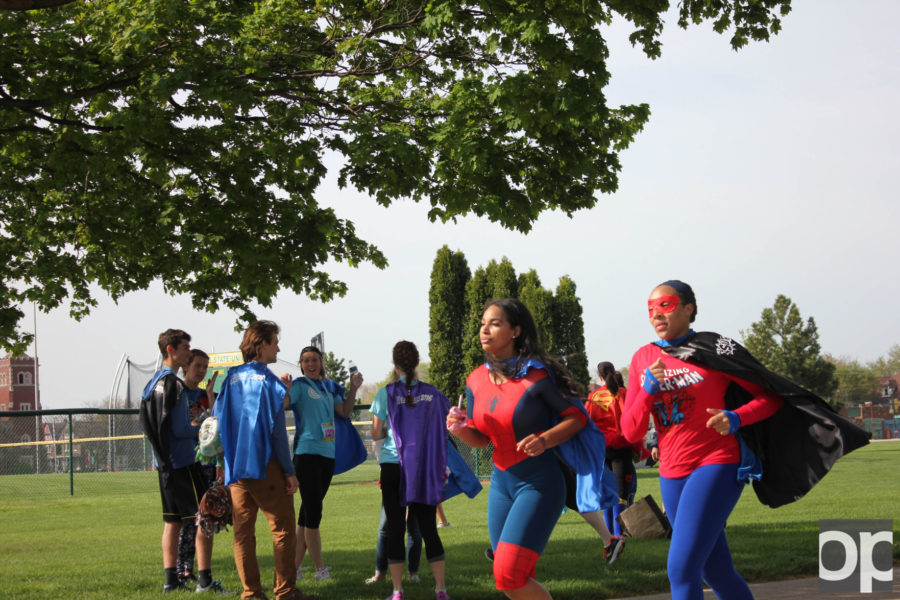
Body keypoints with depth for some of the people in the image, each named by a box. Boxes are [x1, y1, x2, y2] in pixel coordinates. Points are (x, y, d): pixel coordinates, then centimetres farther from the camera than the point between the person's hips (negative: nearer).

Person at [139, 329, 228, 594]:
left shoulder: (154, 382, 15)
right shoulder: (171, 382, -15)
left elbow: (147, 424, 18)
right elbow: (177, 429, -20)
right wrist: (200, 427, -6)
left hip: (166, 464, 9)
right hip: (183, 461, -9)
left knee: (173, 520, 11)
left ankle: (171, 579, 11)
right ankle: (205, 580, -8)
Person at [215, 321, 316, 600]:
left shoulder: (231, 379, 10)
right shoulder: (267, 380, -9)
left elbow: (219, 419, 13)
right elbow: (276, 430, -12)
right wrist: (289, 471, -9)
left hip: (235, 468, 7)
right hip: (264, 465, -6)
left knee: (243, 531, 7)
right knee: (283, 528, 1)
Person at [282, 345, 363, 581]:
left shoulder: (329, 386, 15)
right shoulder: (299, 385, -5)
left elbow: (345, 413, 16)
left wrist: (353, 389, 6)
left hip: (328, 453, 7)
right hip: (307, 452, -7)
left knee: (309, 512, 10)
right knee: (312, 511, -7)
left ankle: (295, 565, 15)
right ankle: (320, 568, -2)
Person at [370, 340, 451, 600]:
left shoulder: (387, 393, -4)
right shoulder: (432, 393, 2)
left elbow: (376, 434, 0)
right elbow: (443, 428, 7)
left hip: (393, 466, -2)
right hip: (425, 469, 2)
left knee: (395, 528, 3)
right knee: (428, 527, 7)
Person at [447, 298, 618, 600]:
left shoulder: (537, 376, -13)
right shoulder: (476, 380, 5)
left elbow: (577, 417, -7)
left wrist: (545, 440, -23)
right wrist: (460, 428, -7)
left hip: (539, 483, -7)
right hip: (501, 483, 7)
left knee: (509, 575, -17)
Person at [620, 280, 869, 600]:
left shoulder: (713, 349, -5)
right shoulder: (643, 359, 8)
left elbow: (772, 397, -2)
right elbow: (630, 433, 4)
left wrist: (736, 418, -20)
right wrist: (648, 388, -11)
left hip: (717, 465, -5)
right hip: (671, 475, 5)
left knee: (681, 568, -17)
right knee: (717, 574, 11)